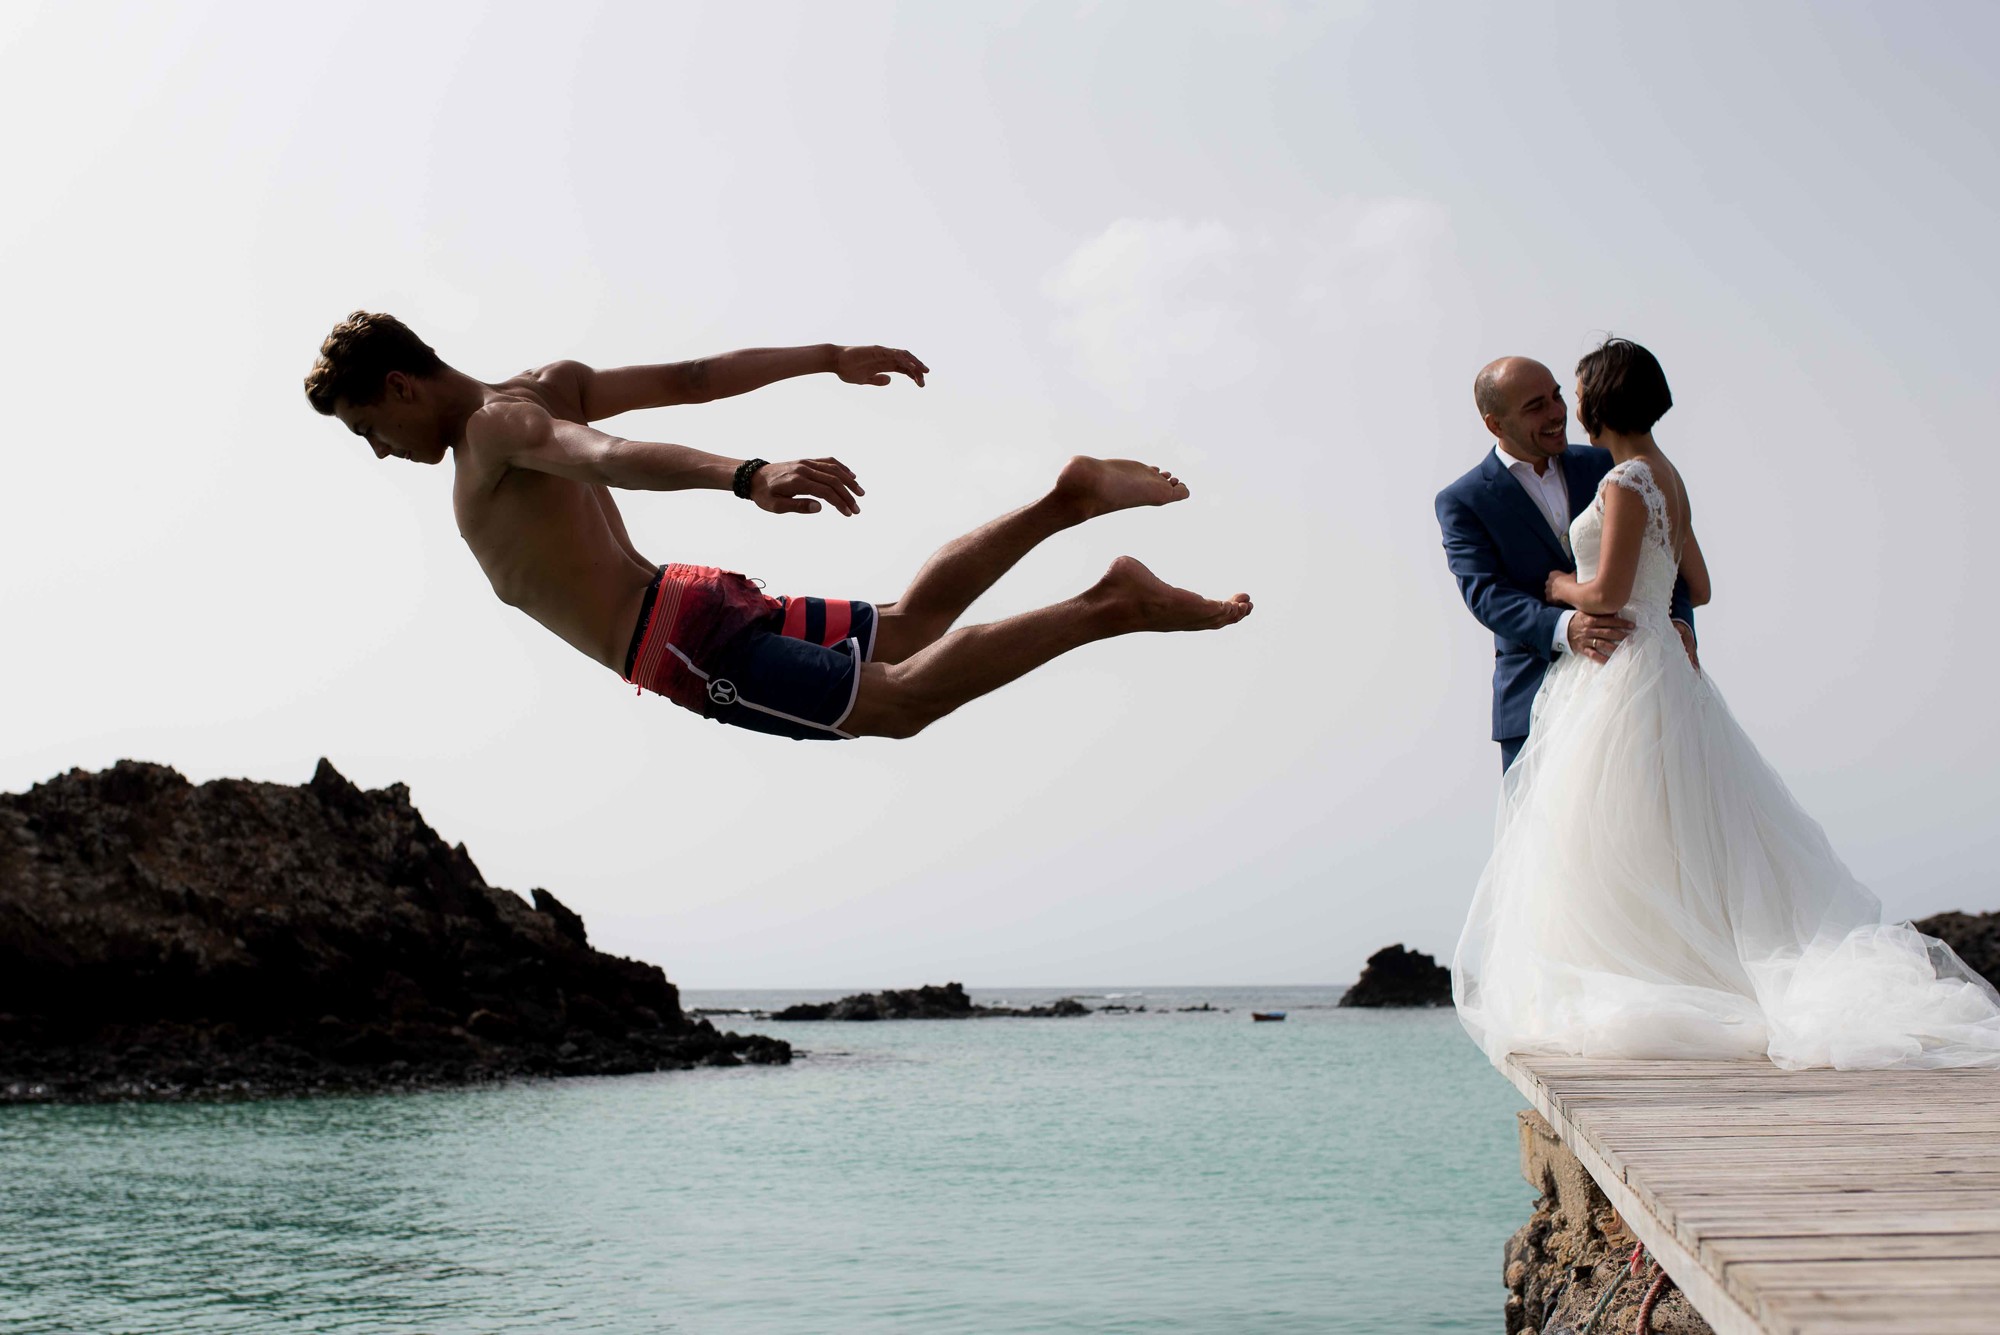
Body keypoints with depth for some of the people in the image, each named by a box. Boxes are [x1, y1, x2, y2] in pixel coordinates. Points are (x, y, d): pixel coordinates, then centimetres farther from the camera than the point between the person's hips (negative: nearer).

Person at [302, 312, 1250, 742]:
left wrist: (748, 479, -48)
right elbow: (691, 378, 18)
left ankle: (1110, 606, -22)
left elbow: (614, 458, -31)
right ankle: (1068, 496, 7)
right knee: (908, 627, 20)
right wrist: (829, 359, 20)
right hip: (691, 598, 10)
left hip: (675, 648, -10)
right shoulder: (550, 385, 17)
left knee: (898, 700, -15)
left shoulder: (496, 427, -10)